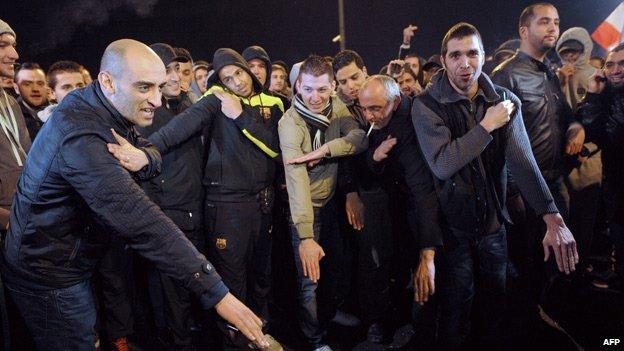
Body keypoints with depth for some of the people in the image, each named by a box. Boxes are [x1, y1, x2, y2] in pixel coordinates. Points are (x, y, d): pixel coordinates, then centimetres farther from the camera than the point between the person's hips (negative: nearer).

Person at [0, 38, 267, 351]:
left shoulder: (111, 112, -4)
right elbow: (140, 220, -40)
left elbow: (155, 155, 5)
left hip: (72, 262, 8)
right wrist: (216, 291, -41)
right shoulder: (80, 134, -33)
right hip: (48, 276, -8)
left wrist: (143, 157, -23)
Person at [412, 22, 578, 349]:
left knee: (494, 302, 19)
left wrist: (553, 219, -26)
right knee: (455, 310, 8)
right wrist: (486, 126, -21)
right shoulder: (426, 105, -13)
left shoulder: (505, 101, -3)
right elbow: (442, 165, -23)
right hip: (451, 226, -3)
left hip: (494, 222, 4)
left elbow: (523, 160, -15)